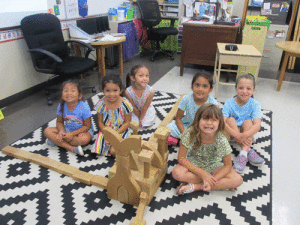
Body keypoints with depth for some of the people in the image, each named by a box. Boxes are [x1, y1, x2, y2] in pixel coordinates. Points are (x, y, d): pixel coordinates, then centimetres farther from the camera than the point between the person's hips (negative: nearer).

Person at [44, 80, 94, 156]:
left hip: (83, 130, -4)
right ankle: (72, 148, -24)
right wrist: (61, 131, -20)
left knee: (85, 139, -38)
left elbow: (87, 126, -18)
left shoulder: (84, 108, -23)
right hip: (67, 130, 4)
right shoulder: (61, 106, -11)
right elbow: (59, 122, 3)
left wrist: (72, 134, -26)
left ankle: (55, 141, -19)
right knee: (47, 131, -13)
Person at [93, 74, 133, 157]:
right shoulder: (101, 104, -11)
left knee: (114, 151, -21)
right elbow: (100, 122, -2)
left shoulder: (125, 104, -17)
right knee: (98, 150, -12)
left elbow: (127, 122, -10)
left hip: (121, 131, -3)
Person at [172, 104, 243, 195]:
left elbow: (228, 165, -13)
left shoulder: (221, 140, -24)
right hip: (193, 164, 0)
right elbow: (181, 158, -20)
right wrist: (202, 173, -26)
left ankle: (195, 186, -20)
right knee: (176, 173, -31)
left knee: (238, 180, -20)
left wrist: (212, 180, -29)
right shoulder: (190, 133, -27)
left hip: (213, 166, 1)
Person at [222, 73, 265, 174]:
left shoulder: (255, 104, -12)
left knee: (248, 121, -26)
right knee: (230, 119, -26)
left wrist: (244, 135, -41)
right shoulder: (229, 103, -14)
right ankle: (248, 151, -30)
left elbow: (257, 125, -25)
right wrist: (236, 135, -38)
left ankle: (243, 154, -35)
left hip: (247, 133, 0)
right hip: (231, 133, 0)